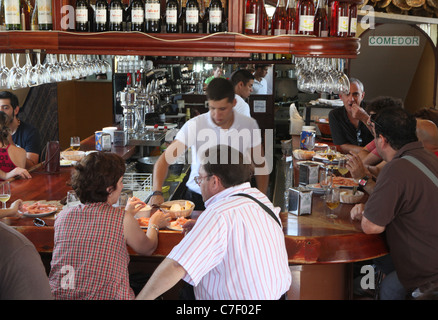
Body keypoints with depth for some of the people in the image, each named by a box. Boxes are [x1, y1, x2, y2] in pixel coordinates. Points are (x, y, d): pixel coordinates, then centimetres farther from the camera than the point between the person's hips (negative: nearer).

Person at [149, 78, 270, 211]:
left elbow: (260, 165, 10)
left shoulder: (249, 125, -2)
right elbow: (165, 159, -11)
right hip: (197, 199, -1)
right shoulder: (194, 126, -10)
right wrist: (157, 192, -27)